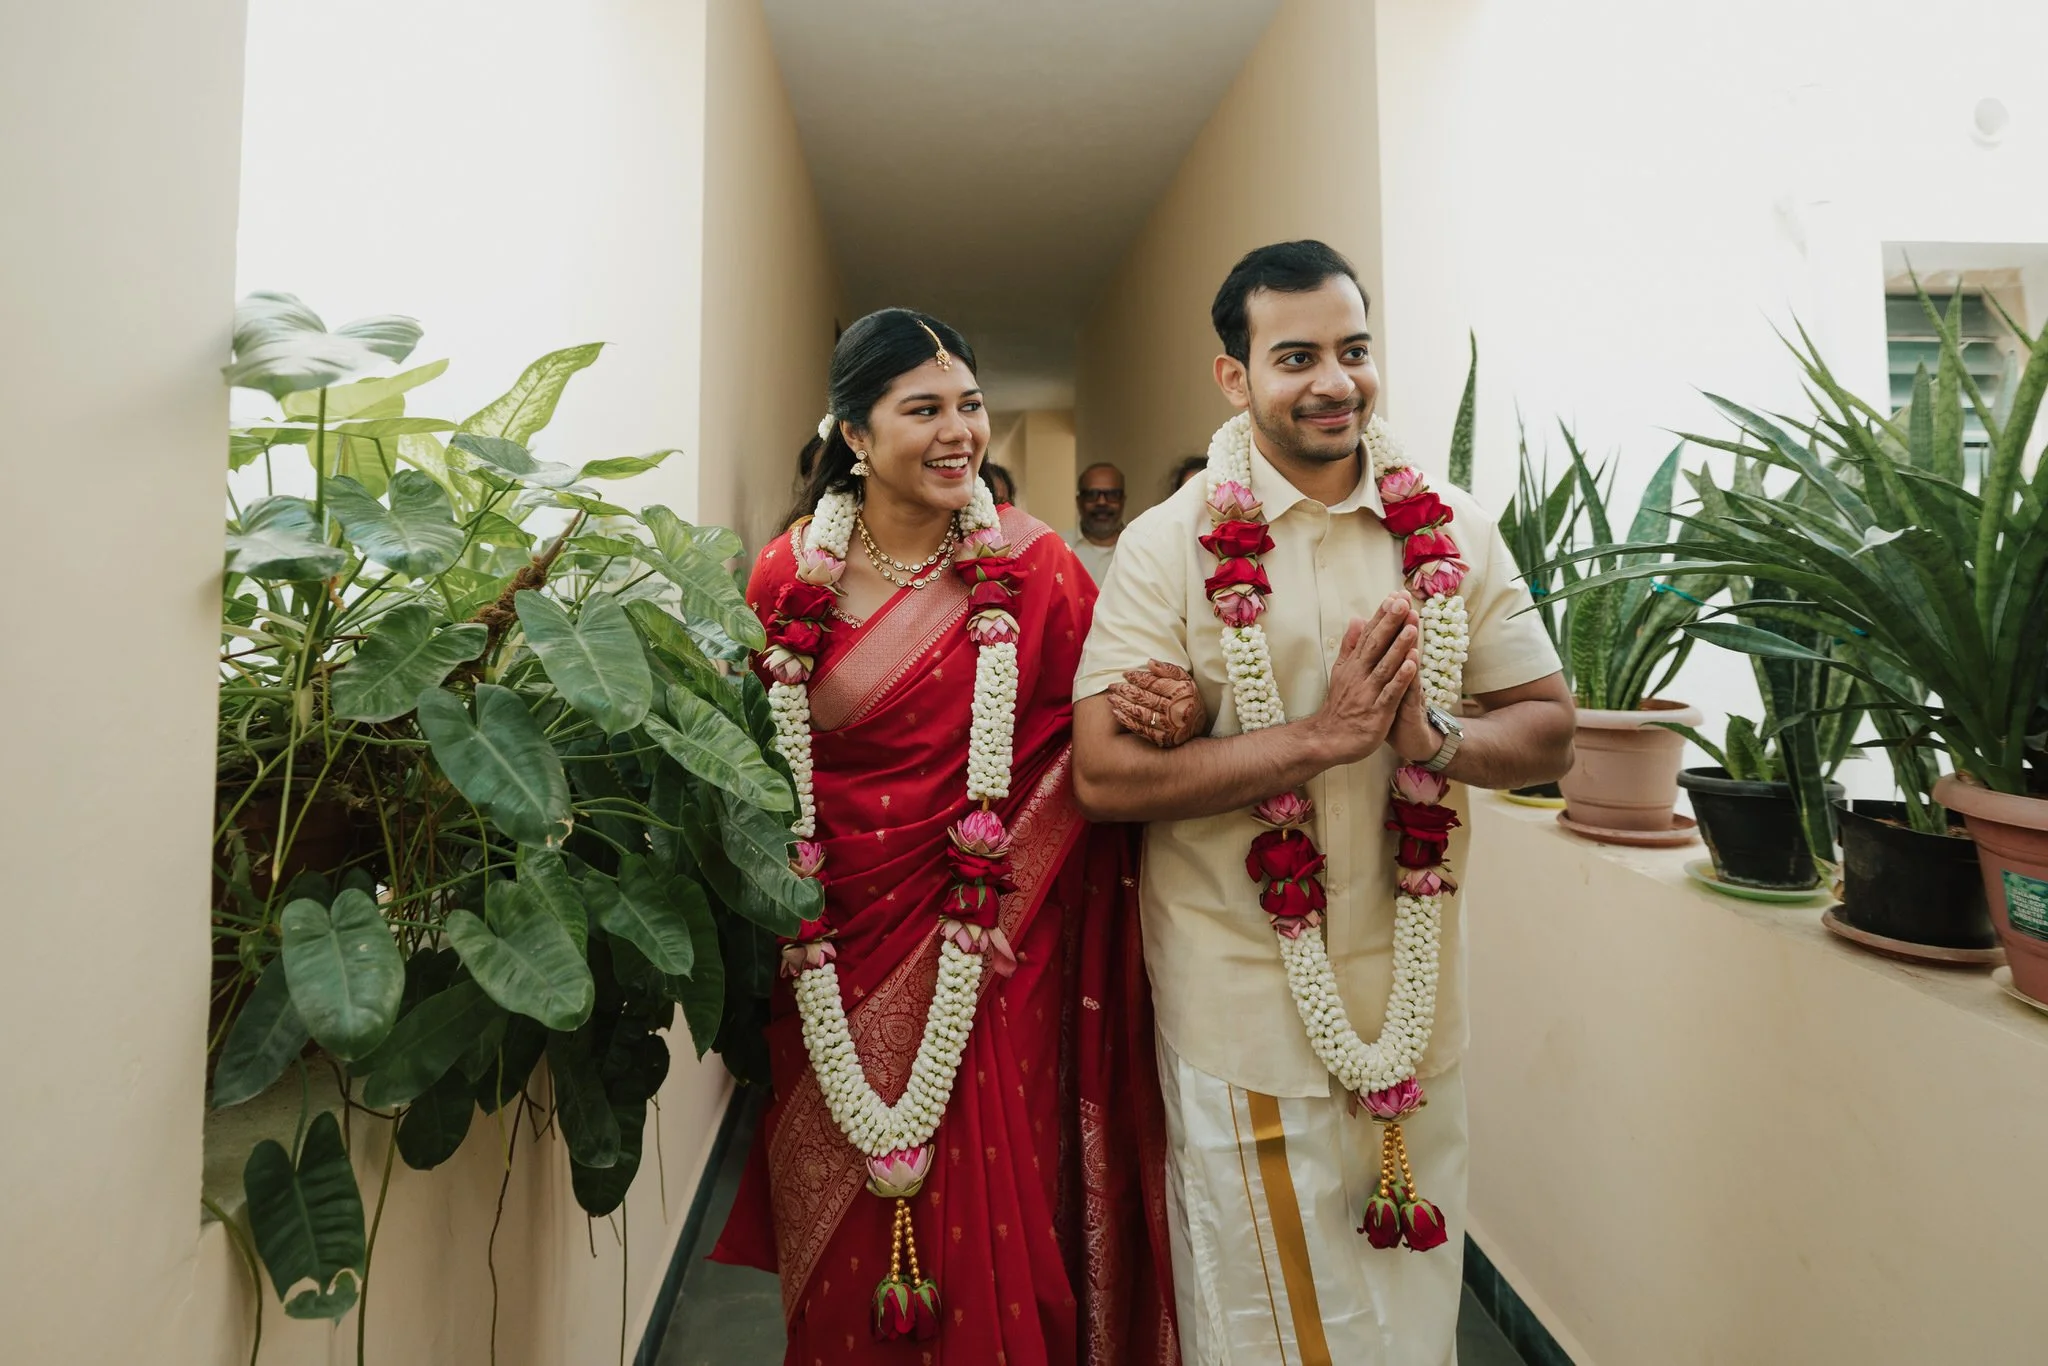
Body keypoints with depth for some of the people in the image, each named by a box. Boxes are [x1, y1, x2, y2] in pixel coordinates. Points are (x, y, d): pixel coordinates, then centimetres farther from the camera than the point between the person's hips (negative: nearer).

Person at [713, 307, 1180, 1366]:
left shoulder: (1034, 568, -4)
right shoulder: (788, 576, 1)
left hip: (990, 966, -1)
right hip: (839, 954, 2)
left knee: (990, 1229, 9)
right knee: (844, 1244, 16)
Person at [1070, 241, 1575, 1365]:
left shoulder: (1451, 530, 1)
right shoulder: (1170, 544, -11)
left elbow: (1549, 730, 5)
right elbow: (1104, 778, -17)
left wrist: (1432, 734, -17)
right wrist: (1322, 735, -22)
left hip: (1415, 992, 4)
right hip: (1245, 1005, -3)